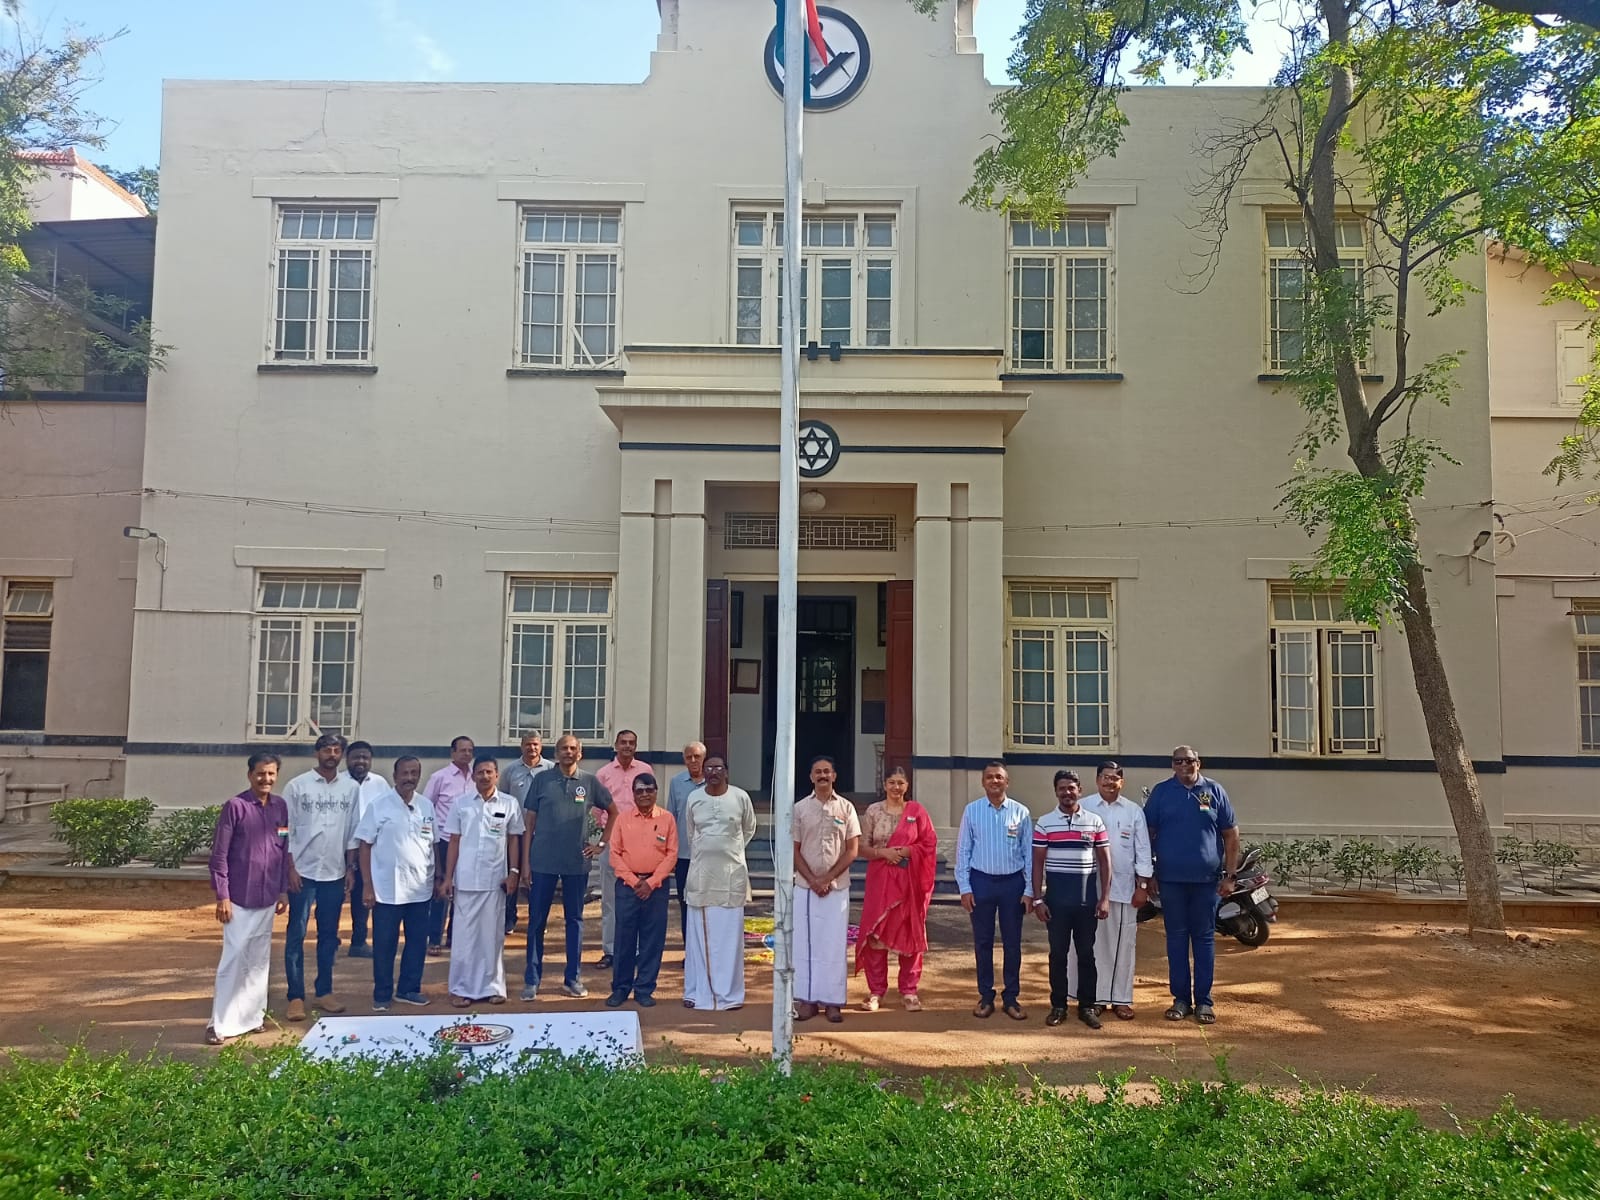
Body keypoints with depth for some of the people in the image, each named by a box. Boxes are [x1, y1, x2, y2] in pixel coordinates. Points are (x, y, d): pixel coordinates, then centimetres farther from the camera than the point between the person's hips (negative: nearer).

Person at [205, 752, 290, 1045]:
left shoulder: (281, 807, 6)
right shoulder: (235, 806, -10)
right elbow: (219, 855, -9)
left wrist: (284, 890, 10)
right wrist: (222, 896, -12)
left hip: (268, 899, 5)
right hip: (239, 899, -5)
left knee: (259, 960, 12)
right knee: (234, 959, -4)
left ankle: (252, 1016, 22)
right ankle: (220, 1024, 3)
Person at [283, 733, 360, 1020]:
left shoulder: (352, 788, 3)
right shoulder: (298, 786, -4)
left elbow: (353, 832, 8)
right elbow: (285, 830, -3)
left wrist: (350, 868, 5)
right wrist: (290, 869, -9)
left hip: (335, 873, 3)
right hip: (304, 872, -3)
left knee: (329, 935, 10)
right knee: (296, 935, 1)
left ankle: (324, 992, 20)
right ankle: (296, 997, 8)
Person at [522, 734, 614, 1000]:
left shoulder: (590, 782, 3)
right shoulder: (542, 779, 1)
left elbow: (613, 812, 14)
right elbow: (529, 821, 3)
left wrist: (602, 843, 7)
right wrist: (526, 861, 0)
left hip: (578, 863, 1)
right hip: (543, 862, -1)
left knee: (575, 919, 9)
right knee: (537, 920, 4)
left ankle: (573, 978, 19)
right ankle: (531, 980, 13)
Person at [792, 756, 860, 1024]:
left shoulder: (846, 808, 3)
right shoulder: (800, 809, 4)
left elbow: (852, 850, -1)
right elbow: (794, 850, 3)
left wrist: (827, 878, -9)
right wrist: (813, 880, -8)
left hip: (837, 888, -1)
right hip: (806, 887, 1)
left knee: (834, 944, 1)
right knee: (804, 942, 2)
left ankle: (832, 1002, 7)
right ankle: (807, 1000, 9)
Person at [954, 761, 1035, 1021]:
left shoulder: (1021, 812, -2)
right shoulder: (972, 811, -1)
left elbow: (1029, 852, 1)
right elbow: (963, 851, 1)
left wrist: (1029, 890, -2)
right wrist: (965, 888, -3)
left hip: (1013, 882, 0)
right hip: (981, 881, 0)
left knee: (1012, 942, 8)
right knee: (983, 941, 9)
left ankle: (1011, 998, 20)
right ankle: (986, 997, 20)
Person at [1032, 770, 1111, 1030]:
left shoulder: (1095, 822, 3)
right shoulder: (1044, 823, 1)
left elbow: (1104, 861, 5)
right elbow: (1037, 863, 2)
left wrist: (1104, 898, -1)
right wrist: (1038, 899, -4)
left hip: (1087, 897, 1)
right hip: (1056, 897, 0)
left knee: (1086, 953, 7)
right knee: (1058, 953, 6)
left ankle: (1087, 1006, 16)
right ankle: (1058, 1006, 15)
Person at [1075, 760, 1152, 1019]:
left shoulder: (1134, 811, 5)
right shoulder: (1083, 808, 0)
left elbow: (1142, 850, 5)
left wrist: (1143, 885, 0)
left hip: (1124, 887, 1)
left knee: (1122, 944, 6)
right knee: (1091, 943, 2)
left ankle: (1120, 998, 15)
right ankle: (1092, 997, 12)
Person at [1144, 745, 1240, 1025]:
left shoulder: (1214, 790, 3)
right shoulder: (1161, 791, 4)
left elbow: (1231, 834, 5)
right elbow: (1148, 833, 5)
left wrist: (1229, 875, 0)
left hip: (1206, 879, 0)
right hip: (1171, 879, 0)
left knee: (1204, 938, 5)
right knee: (1176, 938, 6)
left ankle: (1204, 1001, 13)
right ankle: (1180, 999, 14)